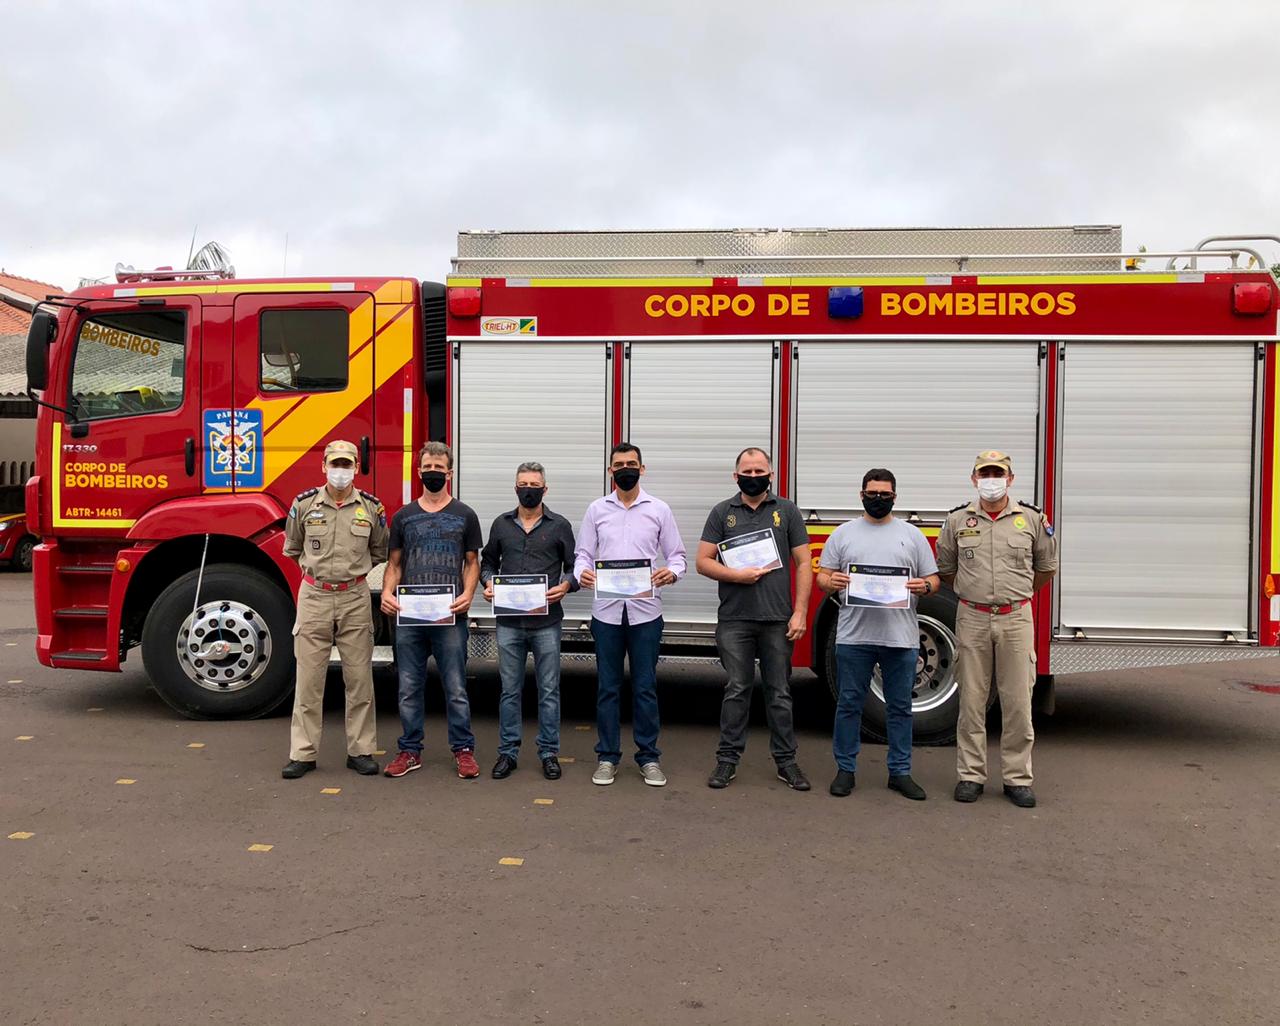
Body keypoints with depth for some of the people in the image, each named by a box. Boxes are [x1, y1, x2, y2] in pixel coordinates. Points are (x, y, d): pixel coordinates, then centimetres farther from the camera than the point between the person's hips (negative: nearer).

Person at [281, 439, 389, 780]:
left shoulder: (371, 506, 0)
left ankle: (361, 750, 15)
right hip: (314, 597, 0)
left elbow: (379, 551, 16)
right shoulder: (304, 504, 0)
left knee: (359, 678, 5)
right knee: (308, 679, 3)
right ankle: (303, 754, 11)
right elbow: (292, 547, 16)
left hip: (355, 598, 0)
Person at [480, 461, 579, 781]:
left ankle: (549, 753, 16)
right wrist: (488, 582, -3)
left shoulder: (559, 526, 4)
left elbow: (573, 566, 5)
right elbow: (488, 561, 17)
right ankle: (508, 752, 19)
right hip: (509, 622, 2)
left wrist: (566, 585, -15)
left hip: (546, 621, -1)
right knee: (509, 690, 8)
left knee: (549, 691, 5)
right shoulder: (501, 524, 10)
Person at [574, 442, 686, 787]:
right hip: (606, 610, 1)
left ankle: (648, 757, 16)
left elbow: (676, 554, 6)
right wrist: (582, 573, -16)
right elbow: (584, 554, 7)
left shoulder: (659, 509, 5)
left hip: (645, 610, -1)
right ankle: (607, 757, 17)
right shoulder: (597, 509, 8)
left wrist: (671, 572, -17)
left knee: (645, 687, 5)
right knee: (607, 687, 7)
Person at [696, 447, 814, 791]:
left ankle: (785, 761, 17)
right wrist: (737, 575, -13)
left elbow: (803, 564, 4)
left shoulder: (787, 511, 6)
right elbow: (703, 562, 4)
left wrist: (800, 613, -4)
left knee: (779, 692, 7)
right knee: (737, 690, 5)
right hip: (734, 619, 0)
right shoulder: (722, 513, 7)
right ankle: (728, 759, 15)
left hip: (778, 620, 0)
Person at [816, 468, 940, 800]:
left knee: (900, 707, 8)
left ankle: (900, 772, 20)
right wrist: (830, 582, -17)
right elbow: (822, 575, 6)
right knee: (849, 704, 6)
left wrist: (925, 586, -14)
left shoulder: (912, 535, 9)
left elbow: (933, 579, 9)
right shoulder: (843, 533, 8)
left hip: (900, 637, 1)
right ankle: (845, 769, 18)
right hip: (853, 636, 0)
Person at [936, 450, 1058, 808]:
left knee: (1018, 701, 3)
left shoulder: (1032, 519, 2)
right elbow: (945, 568, 16)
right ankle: (970, 775, 15)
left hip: (1016, 620, 0)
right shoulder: (957, 520, 3)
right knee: (971, 701, 6)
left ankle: (1017, 778, 15)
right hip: (972, 619, 0)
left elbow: (1046, 566, 16)